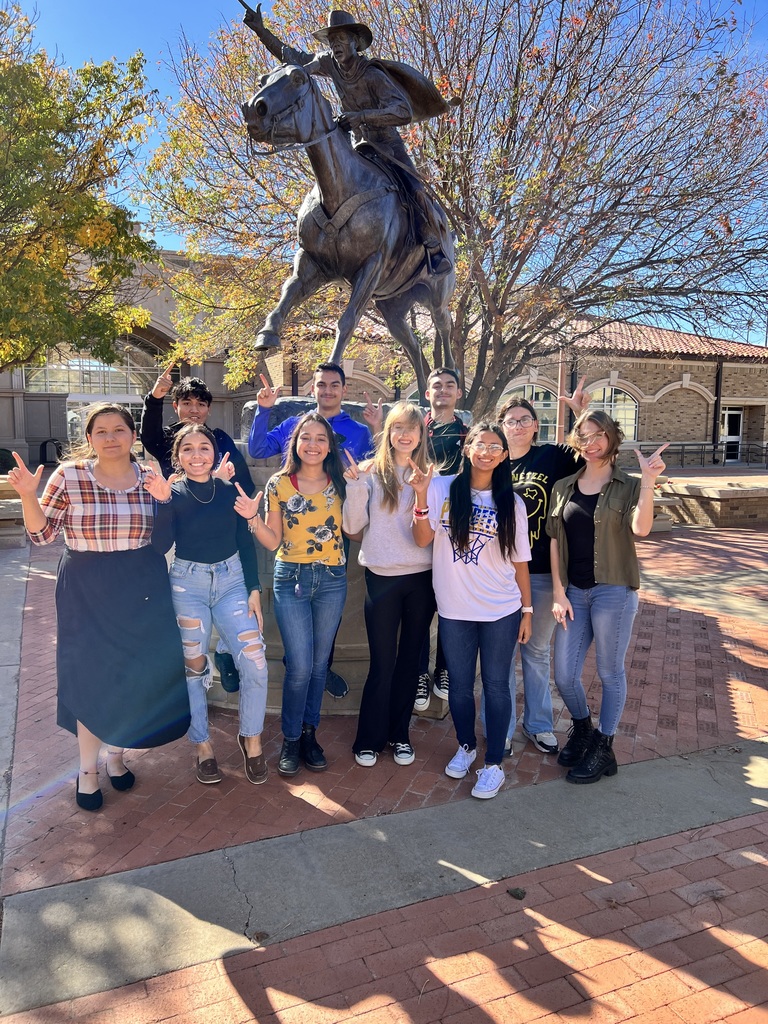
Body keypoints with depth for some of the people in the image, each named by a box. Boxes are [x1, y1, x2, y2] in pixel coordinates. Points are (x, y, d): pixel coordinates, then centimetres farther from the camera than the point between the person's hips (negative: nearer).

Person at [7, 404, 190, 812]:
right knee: (90, 675, 4)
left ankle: (116, 754, 34)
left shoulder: (151, 476, 0)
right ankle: (87, 769, 25)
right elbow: (41, 533, -5)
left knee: (135, 673, 10)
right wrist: (28, 496, -20)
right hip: (87, 592, -2)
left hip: (142, 589, 2)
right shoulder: (69, 476, -7)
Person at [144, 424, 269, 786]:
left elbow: (246, 543, 4)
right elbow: (160, 546, -15)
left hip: (232, 581, 1)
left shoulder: (230, 490, 1)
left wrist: (254, 590, 0)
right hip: (187, 584, -1)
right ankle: (202, 745, 26)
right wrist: (163, 501, -26)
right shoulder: (172, 492, -4)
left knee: (256, 662, -9)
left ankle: (251, 739, 13)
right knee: (193, 666, 8)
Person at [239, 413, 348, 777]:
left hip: (332, 580, 2)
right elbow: (272, 541, 0)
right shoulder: (278, 484, -2)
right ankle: (291, 739, 16)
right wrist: (253, 517, -17)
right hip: (291, 579, -2)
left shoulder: (340, 484, 2)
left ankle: (309, 733, 27)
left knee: (319, 662, 10)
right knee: (300, 665, -4)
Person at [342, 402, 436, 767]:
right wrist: (354, 485, -16)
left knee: (409, 659, 13)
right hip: (383, 577, -2)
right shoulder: (372, 473, -1)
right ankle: (369, 739, 20)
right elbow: (353, 527, -4)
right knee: (382, 663, 3)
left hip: (422, 577, 3)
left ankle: (399, 734, 28)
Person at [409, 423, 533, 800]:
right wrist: (422, 497, -24)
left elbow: (519, 561, 4)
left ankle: (494, 763, 23)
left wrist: (527, 610, 5)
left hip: (501, 611, 0)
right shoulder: (443, 489, -4)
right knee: (460, 683, 14)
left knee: (495, 684, 8)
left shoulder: (511, 503, 1)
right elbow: (422, 539, -11)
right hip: (454, 609, 0)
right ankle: (466, 746, 37)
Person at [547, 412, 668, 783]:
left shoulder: (629, 486, -2)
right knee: (564, 676, 6)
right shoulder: (564, 488, 8)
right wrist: (558, 593, 0)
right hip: (573, 592, 4)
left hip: (614, 591, -4)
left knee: (610, 673, 7)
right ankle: (582, 728, 35)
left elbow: (640, 528, -21)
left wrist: (648, 480, -29)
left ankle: (603, 749, 26)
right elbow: (555, 541, 6)